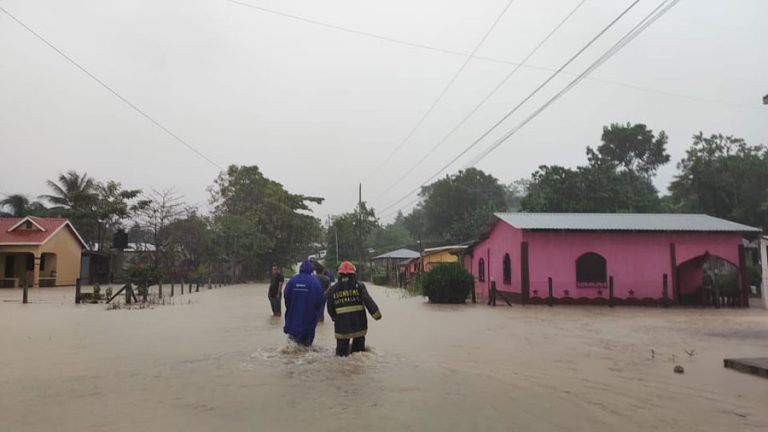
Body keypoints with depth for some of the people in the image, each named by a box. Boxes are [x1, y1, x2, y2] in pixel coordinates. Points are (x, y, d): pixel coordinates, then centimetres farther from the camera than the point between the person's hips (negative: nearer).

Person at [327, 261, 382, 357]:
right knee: (358, 345, 14)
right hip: (359, 323, -1)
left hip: (342, 325, 1)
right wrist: (376, 314, -10)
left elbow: (330, 309, 11)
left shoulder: (333, 289, 3)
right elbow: (368, 301, -13)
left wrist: (335, 318, 27)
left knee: (342, 348, 9)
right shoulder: (359, 286, -4)